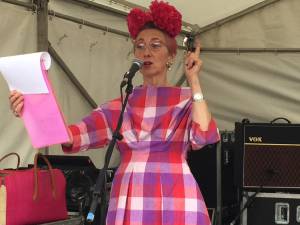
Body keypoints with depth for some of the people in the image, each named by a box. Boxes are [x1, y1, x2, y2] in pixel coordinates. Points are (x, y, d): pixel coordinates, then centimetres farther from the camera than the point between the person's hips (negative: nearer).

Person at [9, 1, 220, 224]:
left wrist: (194, 80, -9)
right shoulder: (120, 105, 11)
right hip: (129, 201, 3)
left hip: (174, 200, -2)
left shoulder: (187, 99, 5)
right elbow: (72, 136, -1)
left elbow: (204, 136, -14)